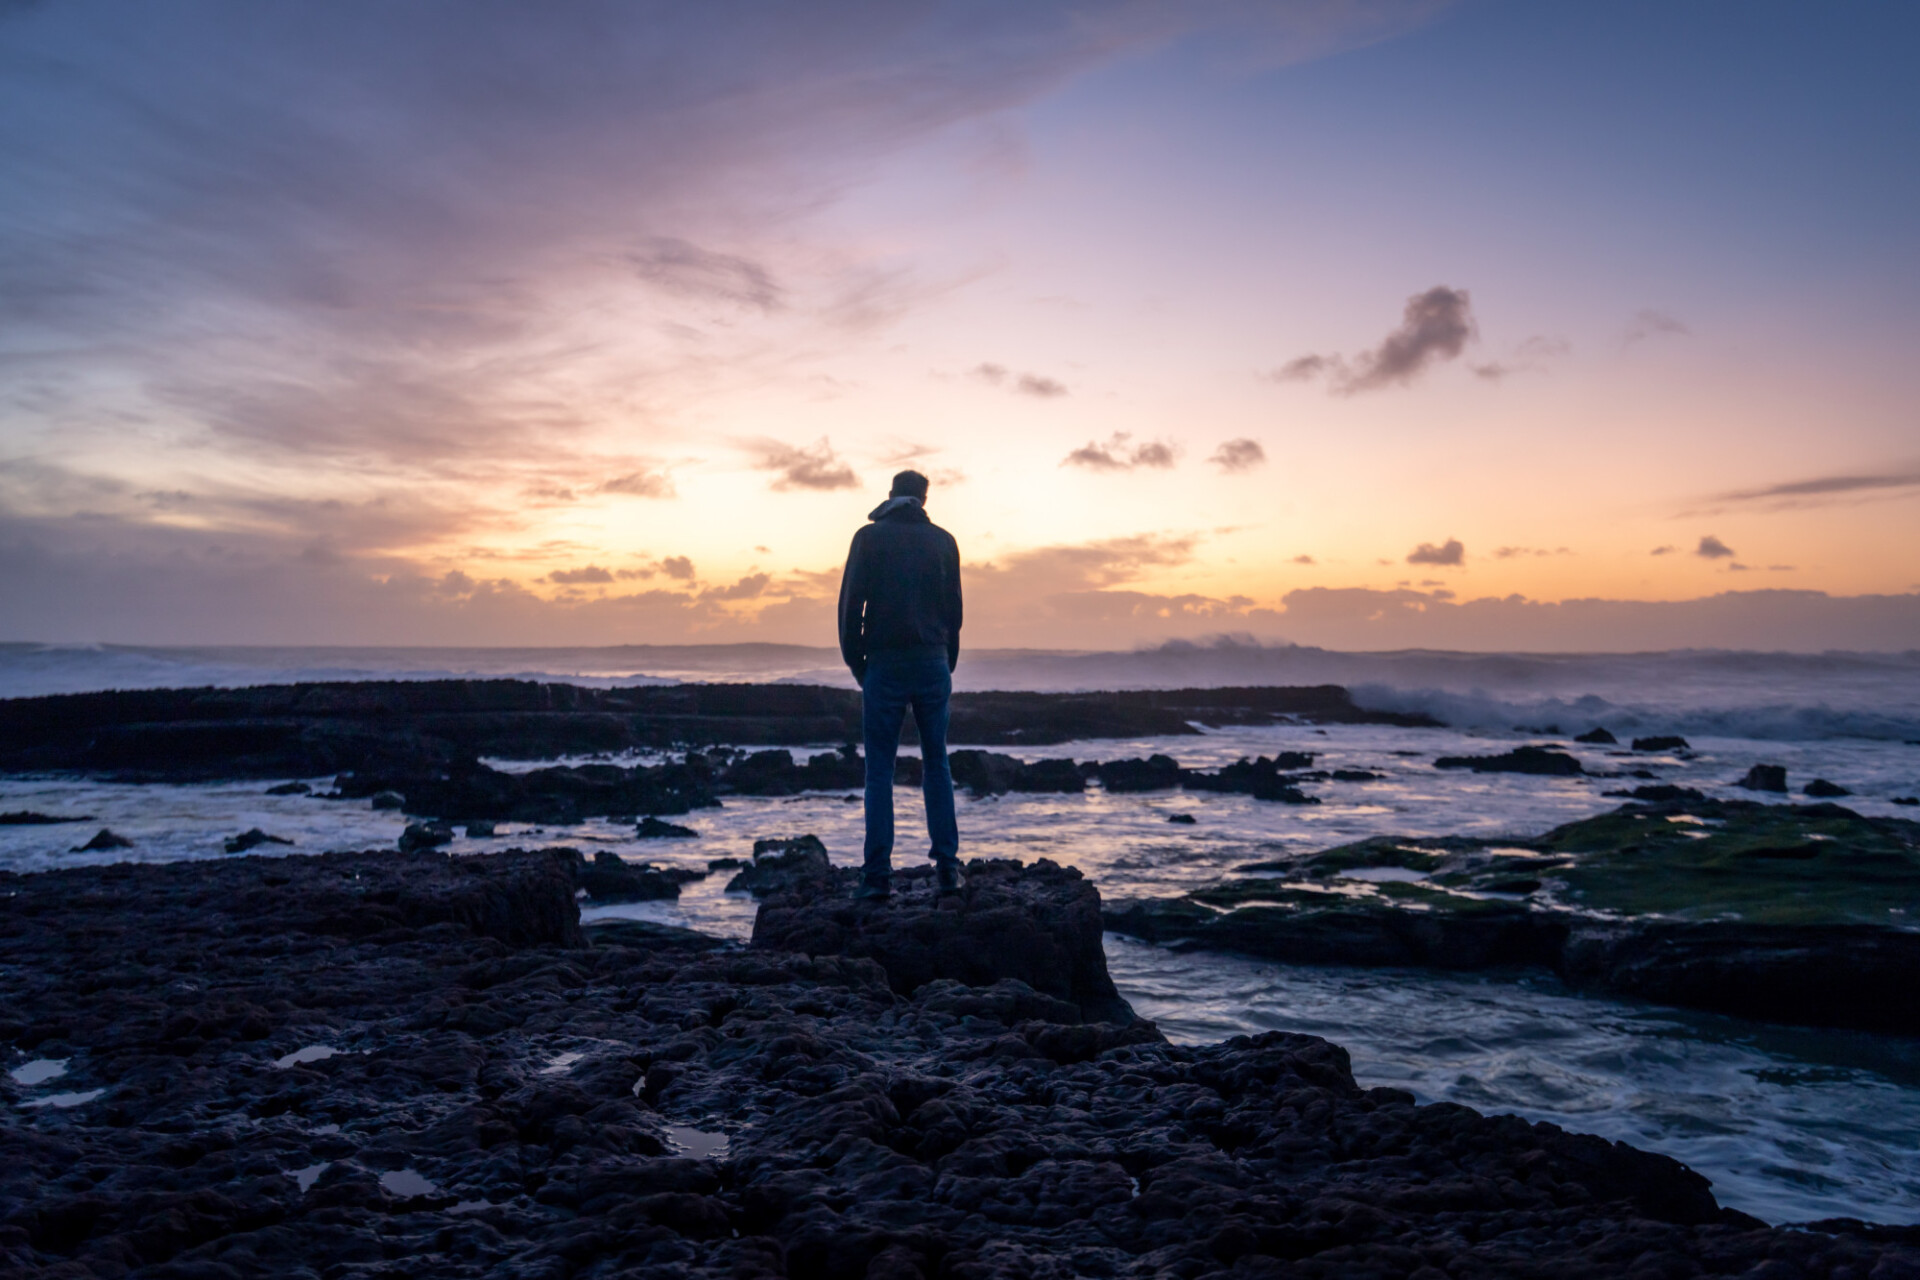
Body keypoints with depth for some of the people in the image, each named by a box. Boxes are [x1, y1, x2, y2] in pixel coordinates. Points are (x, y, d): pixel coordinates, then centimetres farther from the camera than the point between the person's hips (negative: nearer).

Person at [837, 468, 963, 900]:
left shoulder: (869, 537, 0)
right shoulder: (943, 541, 7)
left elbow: (850, 603, -3)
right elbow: (954, 609, 8)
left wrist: (855, 662, 6)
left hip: (884, 664, -2)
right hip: (932, 663, 2)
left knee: (879, 770, 1)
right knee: (936, 764, 9)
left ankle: (878, 873, -3)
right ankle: (946, 867, 5)